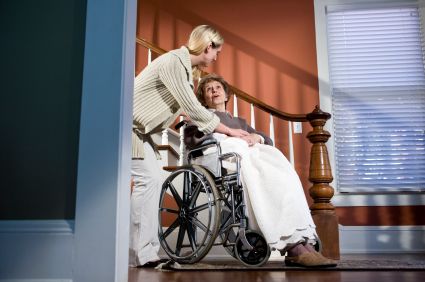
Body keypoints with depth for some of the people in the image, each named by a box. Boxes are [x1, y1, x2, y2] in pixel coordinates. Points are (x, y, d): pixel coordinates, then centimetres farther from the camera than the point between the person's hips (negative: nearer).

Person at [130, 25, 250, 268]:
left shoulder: (186, 67, 10)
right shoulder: (173, 61, -20)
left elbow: (190, 108, 13)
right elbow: (193, 109, -21)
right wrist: (229, 131, -13)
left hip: (137, 129, 10)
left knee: (154, 180, 4)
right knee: (147, 179, -16)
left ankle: (146, 252, 7)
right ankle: (140, 254, -10)